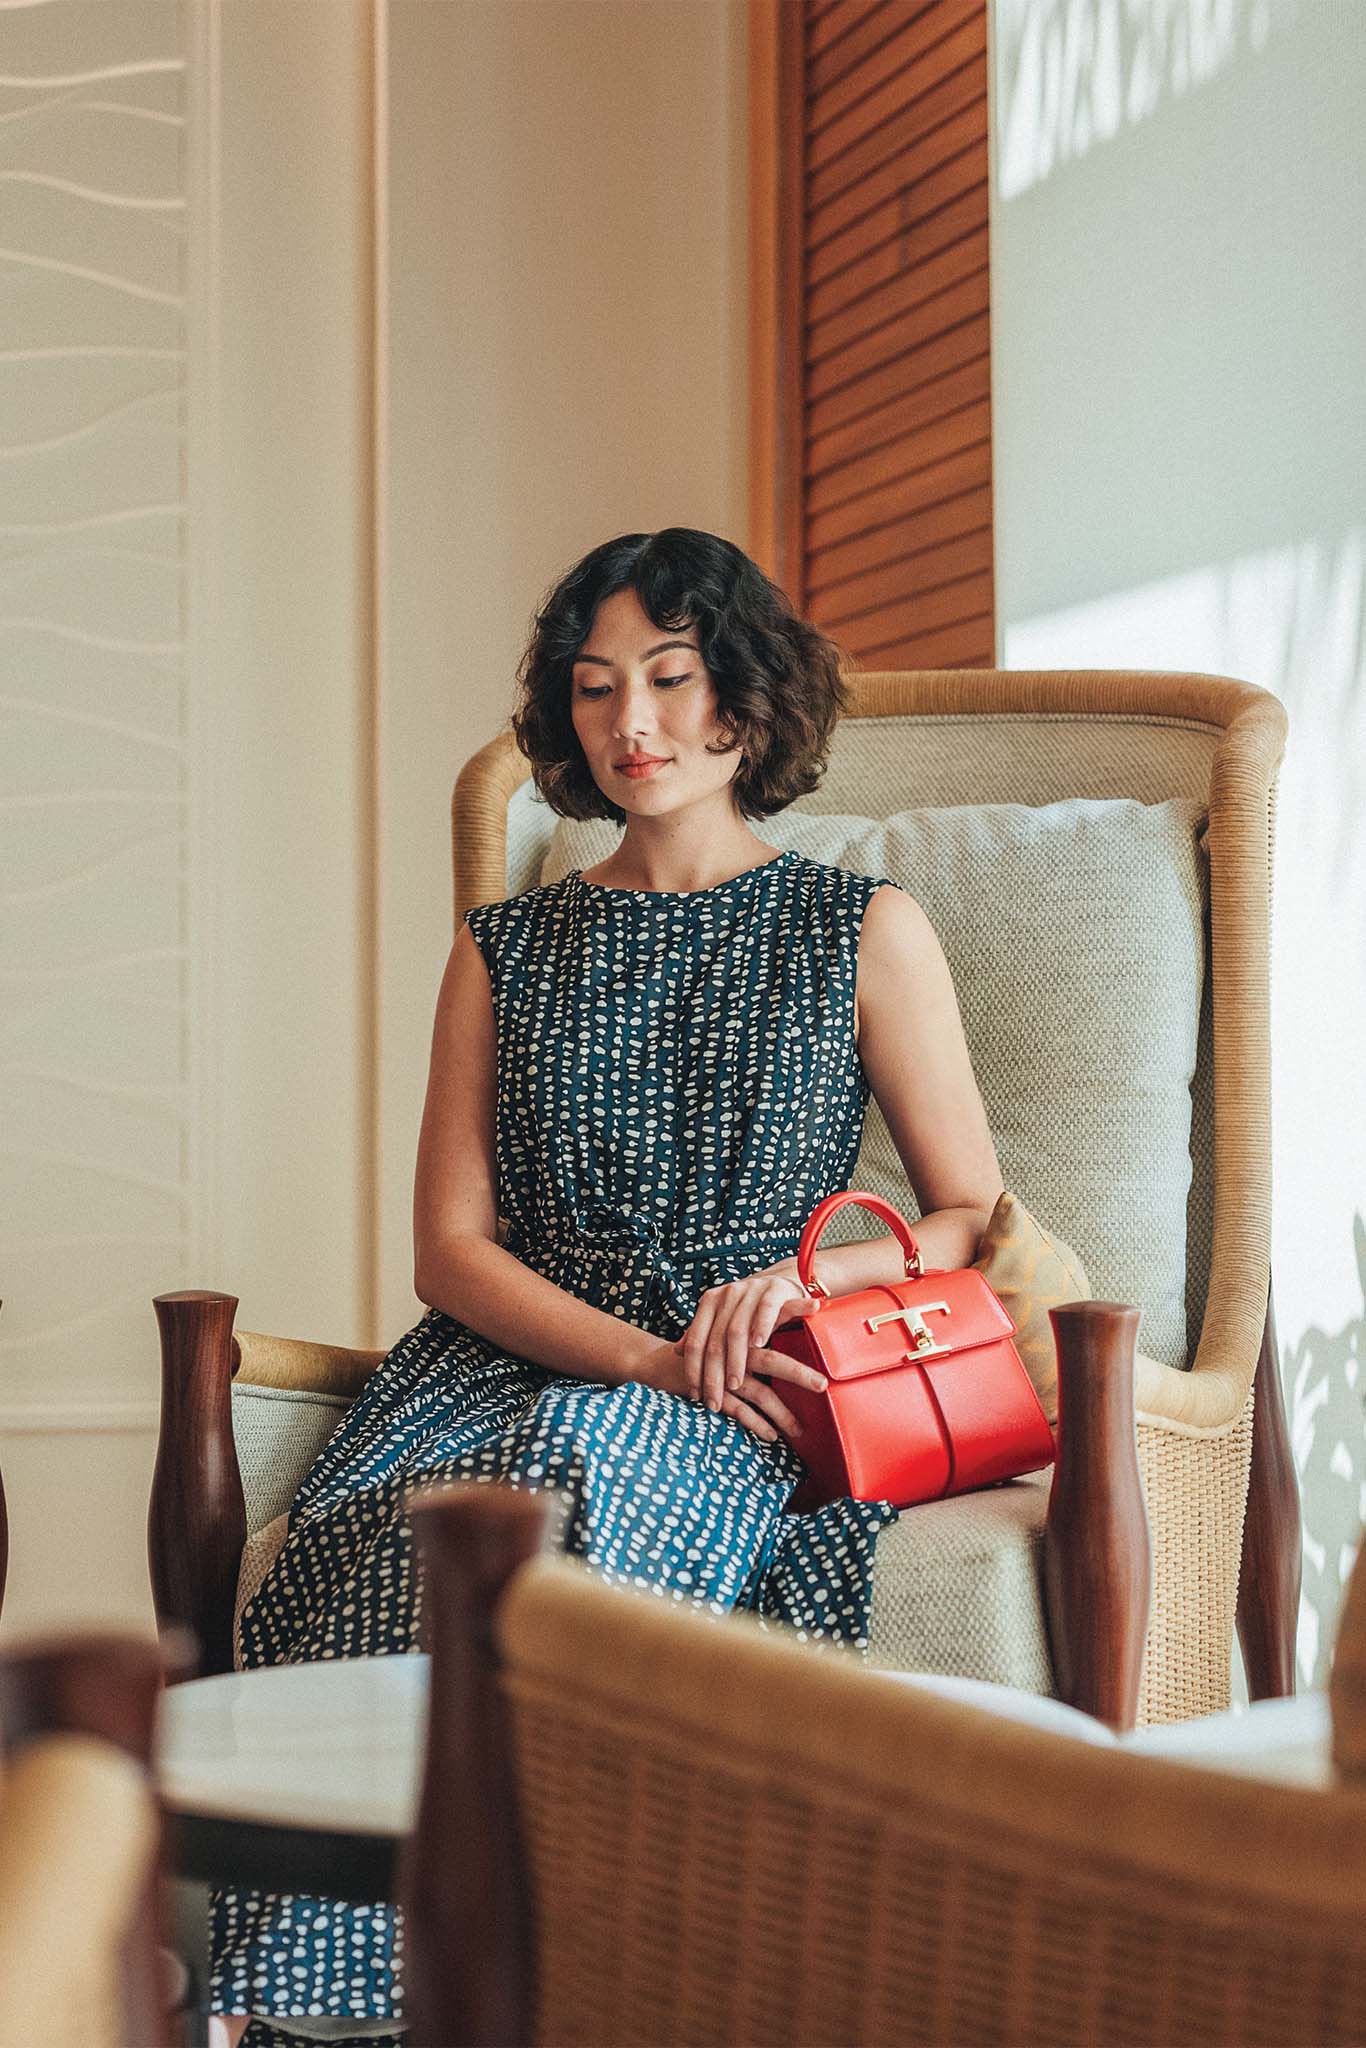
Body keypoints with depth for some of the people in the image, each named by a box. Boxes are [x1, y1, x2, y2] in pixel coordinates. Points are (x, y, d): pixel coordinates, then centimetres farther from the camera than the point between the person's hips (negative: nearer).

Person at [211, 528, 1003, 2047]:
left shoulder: (864, 931, 12)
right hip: (505, 1367, 2)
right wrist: (651, 1352, -9)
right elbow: (452, 1246, 8)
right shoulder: (505, 948, 17)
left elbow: (978, 1219, 8)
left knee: (555, 1477, -37)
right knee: (367, 1529, -33)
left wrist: (805, 1273, -13)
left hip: (727, 1418, -2)